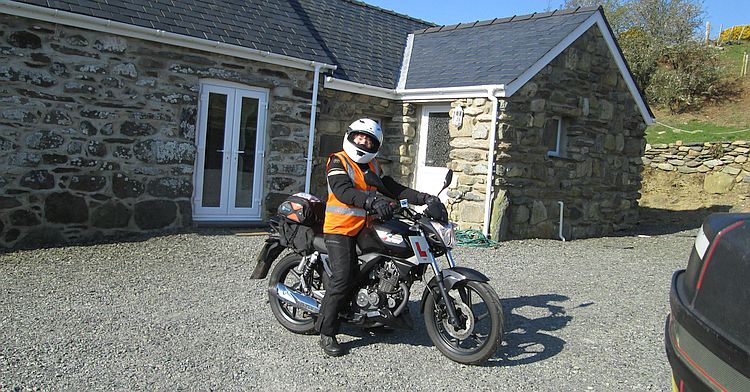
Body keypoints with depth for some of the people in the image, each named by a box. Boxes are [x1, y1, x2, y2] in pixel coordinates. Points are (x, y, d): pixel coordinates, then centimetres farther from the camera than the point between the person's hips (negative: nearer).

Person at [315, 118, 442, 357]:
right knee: (343, 278, -16)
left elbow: (393, 188, 14)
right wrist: (373, 201, -39)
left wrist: (423, 198, 0)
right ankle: (326, 332, -6)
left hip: (364, 228, 8)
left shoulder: (372, 166, 18)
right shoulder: (338, 161, -6)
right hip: (340, 229, -8)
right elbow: (343, 190, -23)